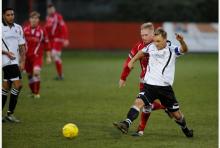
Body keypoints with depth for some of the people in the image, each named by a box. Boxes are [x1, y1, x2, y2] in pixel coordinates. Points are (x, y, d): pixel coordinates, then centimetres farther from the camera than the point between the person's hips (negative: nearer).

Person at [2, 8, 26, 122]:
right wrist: (6, 52, -20)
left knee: (6, 87, 10)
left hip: (15, 61, 6)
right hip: (7, 61, -6)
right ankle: (10, 113, -10)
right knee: (18, 85, -16)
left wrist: (22, 61, 4)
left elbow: (22, 46, 13)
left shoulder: (18, 28, 12)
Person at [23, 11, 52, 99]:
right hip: (27, 56, 3)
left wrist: (48, 57, 3)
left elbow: (46, 43, 3)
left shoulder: (42, 31, -3)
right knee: (29, 75, 10)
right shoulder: (25, 30, 1)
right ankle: (33, 92, 30)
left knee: (36, 72, -22)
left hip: (37, 56, -3)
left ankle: (37, 93, -10)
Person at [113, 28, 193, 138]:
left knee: (176, 114, 9)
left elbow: (184, 50, -29)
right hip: (150, 84, 2)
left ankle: (186, 130, 36)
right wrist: (132, 61, 24)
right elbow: (142, 52, 25)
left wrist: (182, 42, -49)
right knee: (139, 102, -24)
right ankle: (126, 124, -34)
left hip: (165, 87, -2)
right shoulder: (151, 47, 2)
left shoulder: (172, 50, -9)